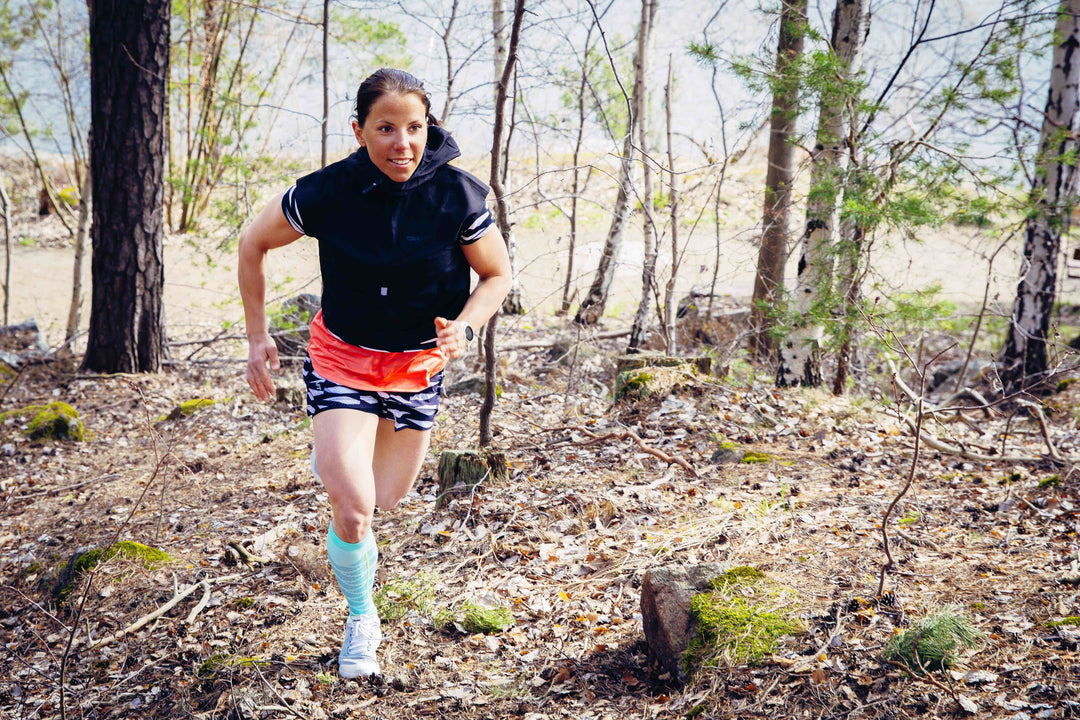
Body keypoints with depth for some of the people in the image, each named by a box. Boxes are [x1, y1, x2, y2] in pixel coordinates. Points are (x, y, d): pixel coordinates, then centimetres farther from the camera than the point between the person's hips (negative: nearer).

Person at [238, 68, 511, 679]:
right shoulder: (327, 192, -20)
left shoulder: (458, 196, -19)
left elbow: (497, 274, -5)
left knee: (387, 499, 17)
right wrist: (258, 336, -2)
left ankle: (336, 454, 53)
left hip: (419, 365, 2)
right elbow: (254, 244, -3)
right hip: (343, 358, -2)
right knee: (353, 509, -14)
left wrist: (464, 326, -25)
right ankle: (361, 619, 14)